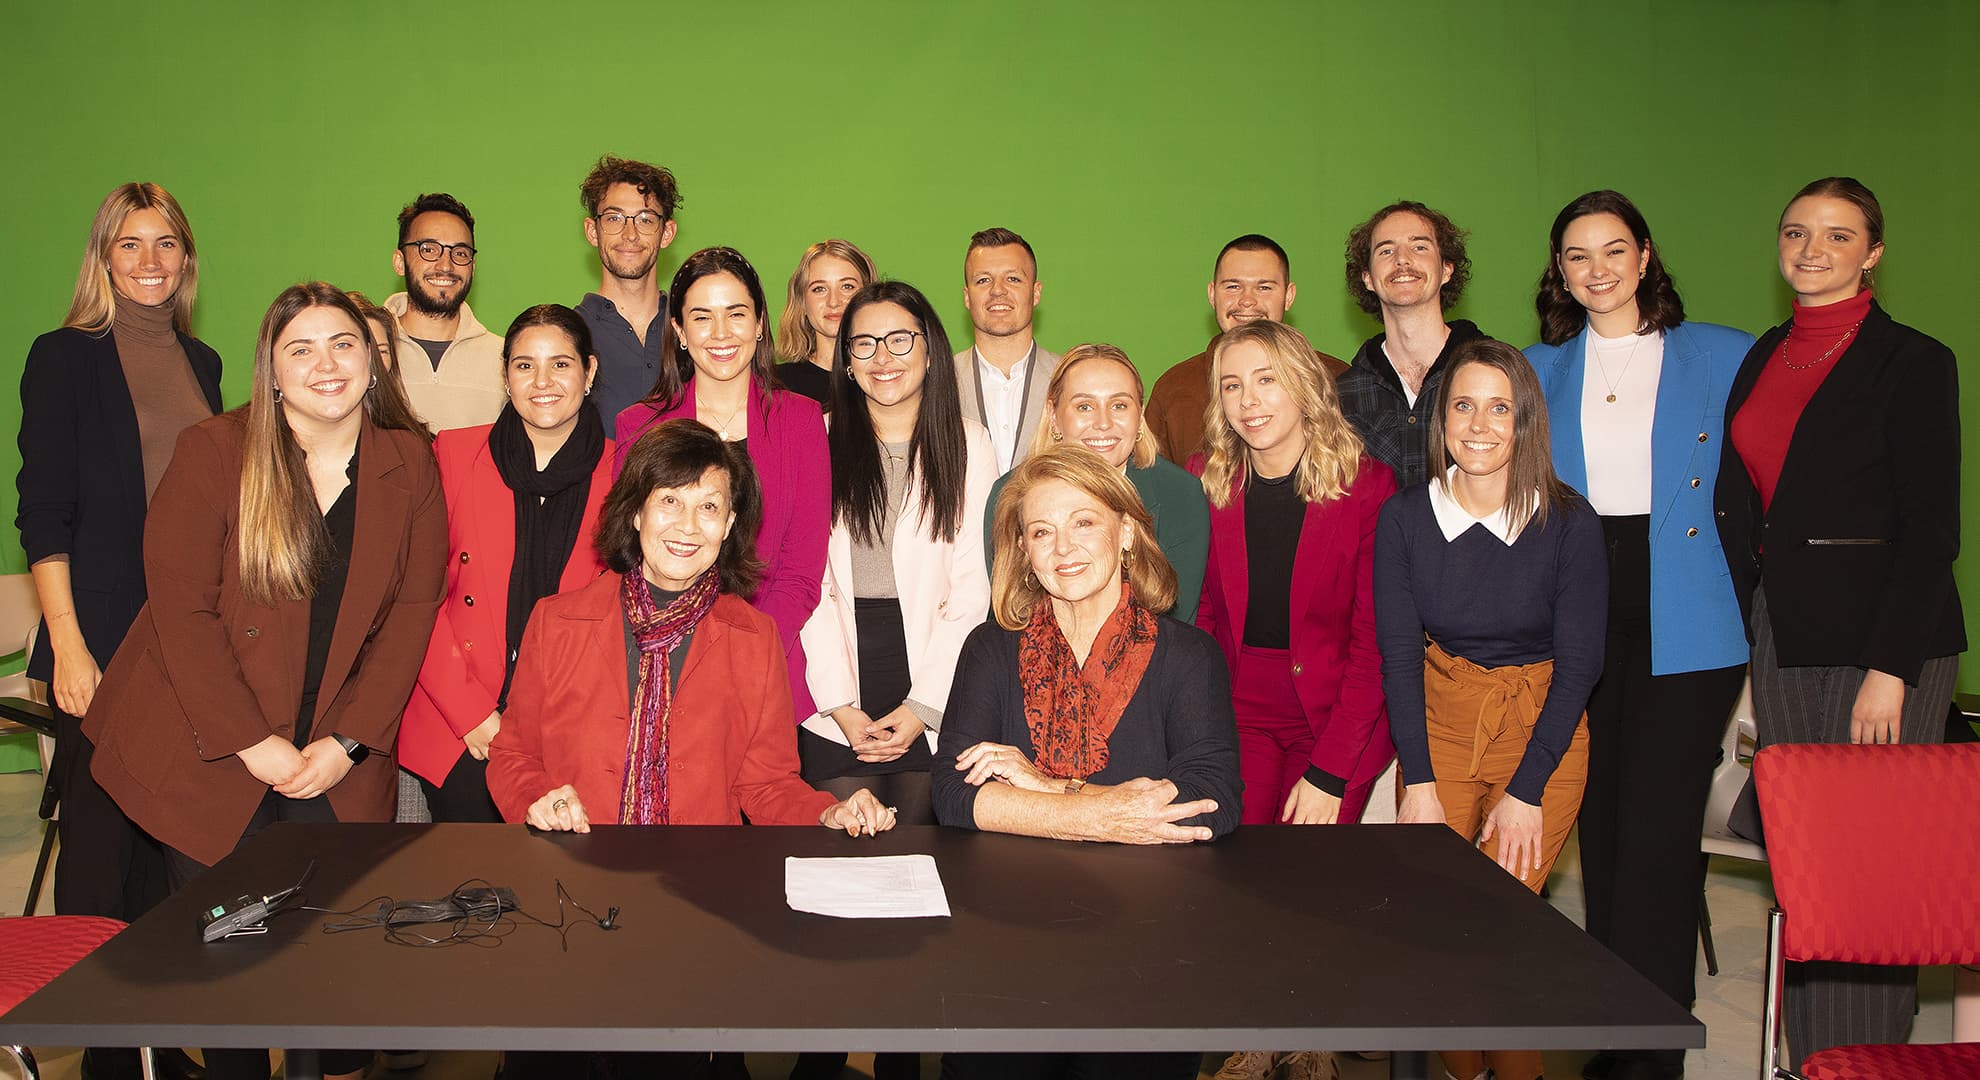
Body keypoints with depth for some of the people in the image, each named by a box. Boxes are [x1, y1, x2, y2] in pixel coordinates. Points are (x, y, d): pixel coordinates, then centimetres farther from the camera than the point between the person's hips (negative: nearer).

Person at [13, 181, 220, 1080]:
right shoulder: (65, 357, -3)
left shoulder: (201, 363, 13)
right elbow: (43, 517, -7)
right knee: (100, 845, 0)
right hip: (102, 641, -5)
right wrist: (68, 648, -14)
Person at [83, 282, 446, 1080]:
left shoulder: (410, 464, 1)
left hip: (339, 765, 2)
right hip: (207, 753, -1)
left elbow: (412, 611, 0)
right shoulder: (211, 453, -6)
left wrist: (348, 742, -8)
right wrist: (254, 745, -14)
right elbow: (181, 610, -9)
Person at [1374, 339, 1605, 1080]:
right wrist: (1418, 782, -10)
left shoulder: (1569, 524, -9)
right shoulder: (1404, 518, -4)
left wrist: (1525, 792, -12)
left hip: (1543, 728, -2)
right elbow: (1398, 652, -3)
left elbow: (1578, 664, -7)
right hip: (1437, 720, 2)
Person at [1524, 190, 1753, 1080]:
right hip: (1581, 609, 3)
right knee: (1601, 814, 8)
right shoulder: (1542, 370, 12)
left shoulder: (1723, 357, 4)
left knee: (1657, 822, -9)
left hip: (1684, 617, -3)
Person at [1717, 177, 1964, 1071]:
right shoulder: (1762, 358, 12)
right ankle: (1807, 1054, 21)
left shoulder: (1912, 361, -5)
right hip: (1779, 635, 6)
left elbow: (1930, 527, -10)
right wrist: (1745, 624, 8)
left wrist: (1890, 667, -16)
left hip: (1881, 634, -6)